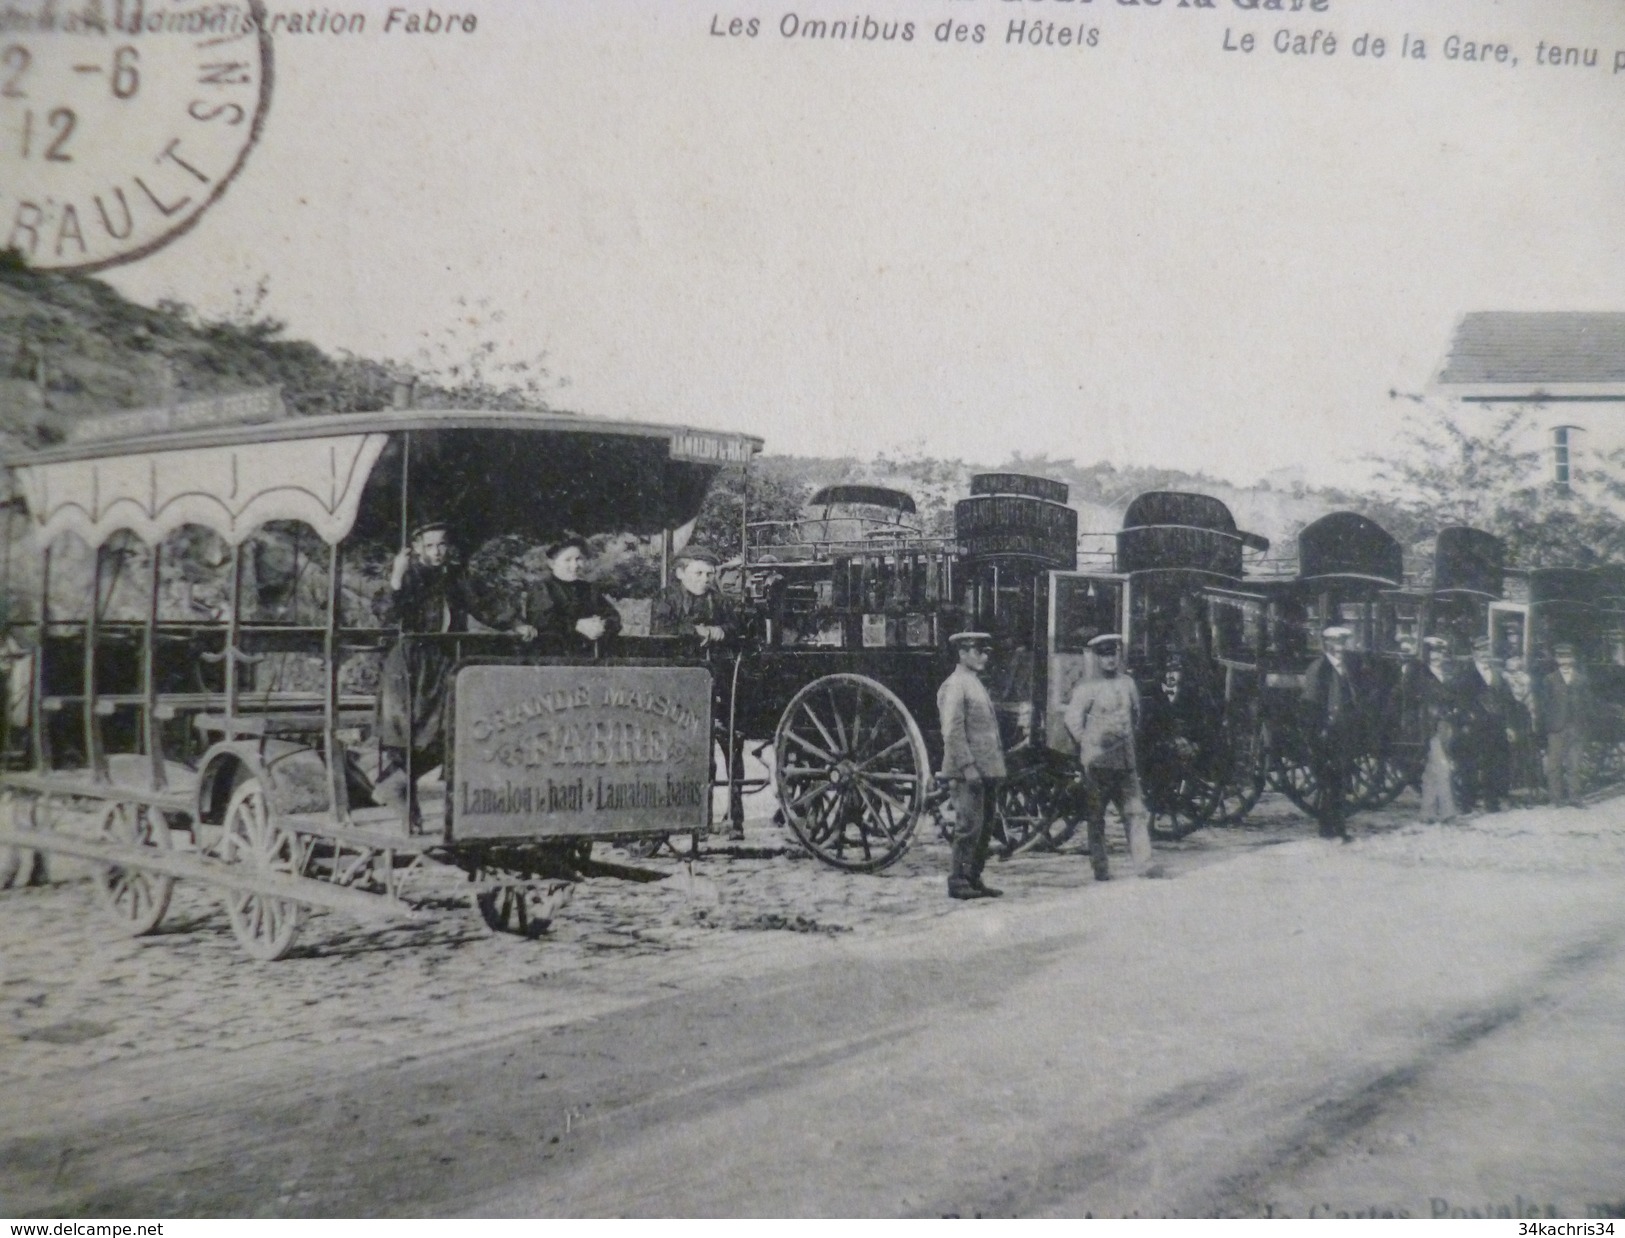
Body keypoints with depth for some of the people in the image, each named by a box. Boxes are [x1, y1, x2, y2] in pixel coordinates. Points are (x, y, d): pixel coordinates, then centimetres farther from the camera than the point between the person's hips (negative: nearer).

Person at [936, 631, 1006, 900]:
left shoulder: (977, 684, 19)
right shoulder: (954, 686, -10)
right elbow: (953, 732, -17)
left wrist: (995, 768, 18)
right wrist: (968, 767, -21)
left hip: (986, 770, 9)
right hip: (968, 773, -9)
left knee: (983, 827, 11)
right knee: (969, 827, -8)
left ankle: (974, 879, 18)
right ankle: (957, 882, -2)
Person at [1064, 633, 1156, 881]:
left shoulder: (1127, 683, 12)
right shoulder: (1087, 687, -5)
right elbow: (1071, 718, -8)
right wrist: (1087, 744, -5)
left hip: (1126, 761, 5)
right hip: (1098, 762, -5)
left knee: (1135, 811, -1)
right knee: (1096, 816, 2)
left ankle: (1143, 862, 0)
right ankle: (1100, 867, 7)